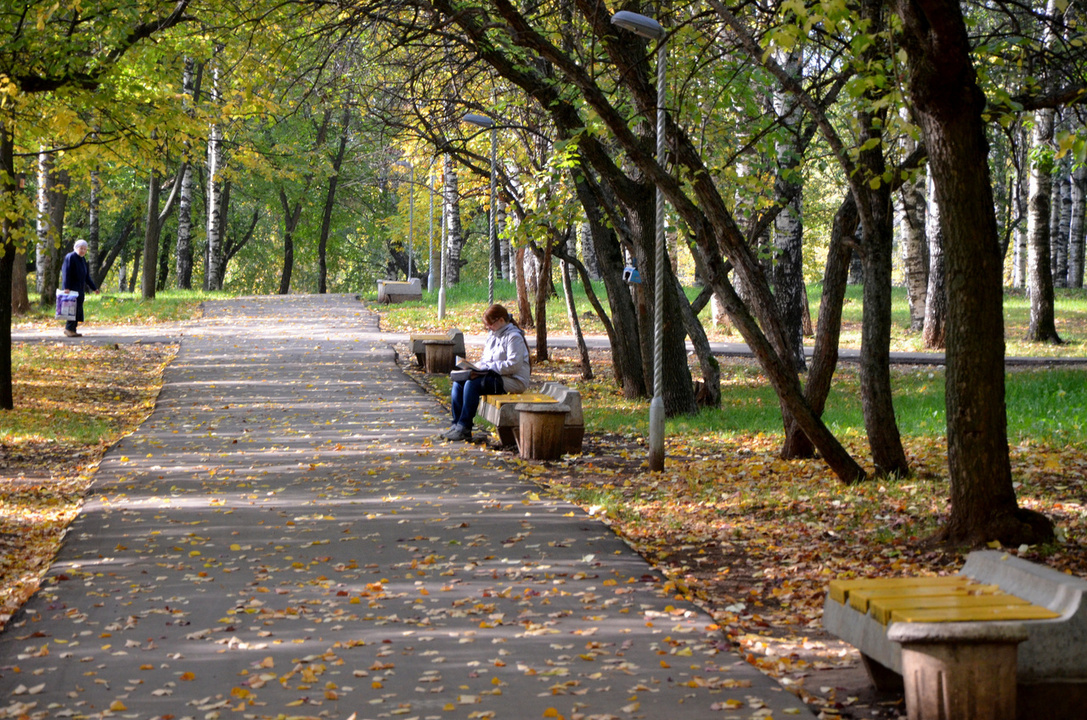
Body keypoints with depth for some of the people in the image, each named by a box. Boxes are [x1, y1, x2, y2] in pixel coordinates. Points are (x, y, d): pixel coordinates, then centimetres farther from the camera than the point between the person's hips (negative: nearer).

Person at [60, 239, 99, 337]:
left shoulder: (82, 260, 19)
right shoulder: (70, 257, -9)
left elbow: (86, 276, 25)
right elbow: (66, 273, -17)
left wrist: (94, 288, 23)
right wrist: (66, 287, -25)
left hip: (79, 289, 9)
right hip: (72, 288, -9)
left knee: (78, 310, 5)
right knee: (75, 307, -16)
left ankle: (71, 329, 9)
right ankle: (69, 329, -17)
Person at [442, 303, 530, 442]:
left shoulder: (514, 337, -12)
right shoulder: (492, 335, 16)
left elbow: (513, 365, -22)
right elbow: (486, 359, 22)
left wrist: (487, 367, -20)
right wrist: (478, 367, -2)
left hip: (513, 381, -10)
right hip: (495, 377, 10)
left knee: (472, 384, -27)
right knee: (458, 382, -5)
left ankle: (464, 428, -24)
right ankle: (457, 424, -6)